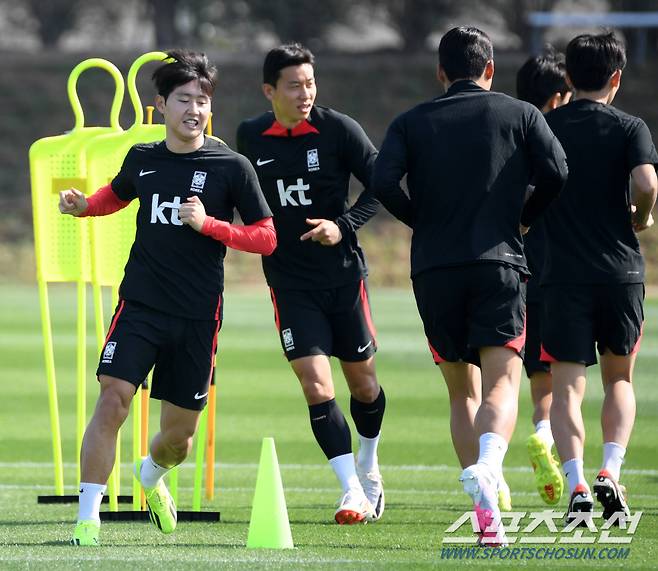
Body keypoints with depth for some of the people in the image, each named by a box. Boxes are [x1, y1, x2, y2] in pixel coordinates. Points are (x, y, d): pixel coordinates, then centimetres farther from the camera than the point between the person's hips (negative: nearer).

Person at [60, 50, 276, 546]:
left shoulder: (231, 167, -4)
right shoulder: (142, 159, 5)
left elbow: (267, 239, -3)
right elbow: (116, 195, 28)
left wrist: (208, 224, -16)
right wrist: (82, 205, 6)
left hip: (198, 316, -1)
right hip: (140, 305, 1)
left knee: (180, 432, 8)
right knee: (113, 401, -19)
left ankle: (151, 475, 45)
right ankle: (88, 518, -16)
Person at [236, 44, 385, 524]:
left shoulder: (338, 128, -9)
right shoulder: (250, 137, 1)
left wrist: (344, 226, -18)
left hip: (344, 272, -1)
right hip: (289, 281, 1)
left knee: (363, 382, 10)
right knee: (315, 384, -14)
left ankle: (368, 467, 38)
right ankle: (352, 491, -11)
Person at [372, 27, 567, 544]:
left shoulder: (411, 123, 11)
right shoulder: (519, 114, 8)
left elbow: (383, 182, -5)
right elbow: (556, 173, -5)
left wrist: (423, 222, 12)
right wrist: (524, 219, 13)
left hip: (433, 269, 2)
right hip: (499, 264, -2)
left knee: (462, 392, 14)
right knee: (502, 381, -9)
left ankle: (485, 512, 8)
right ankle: (488, 467, -40)